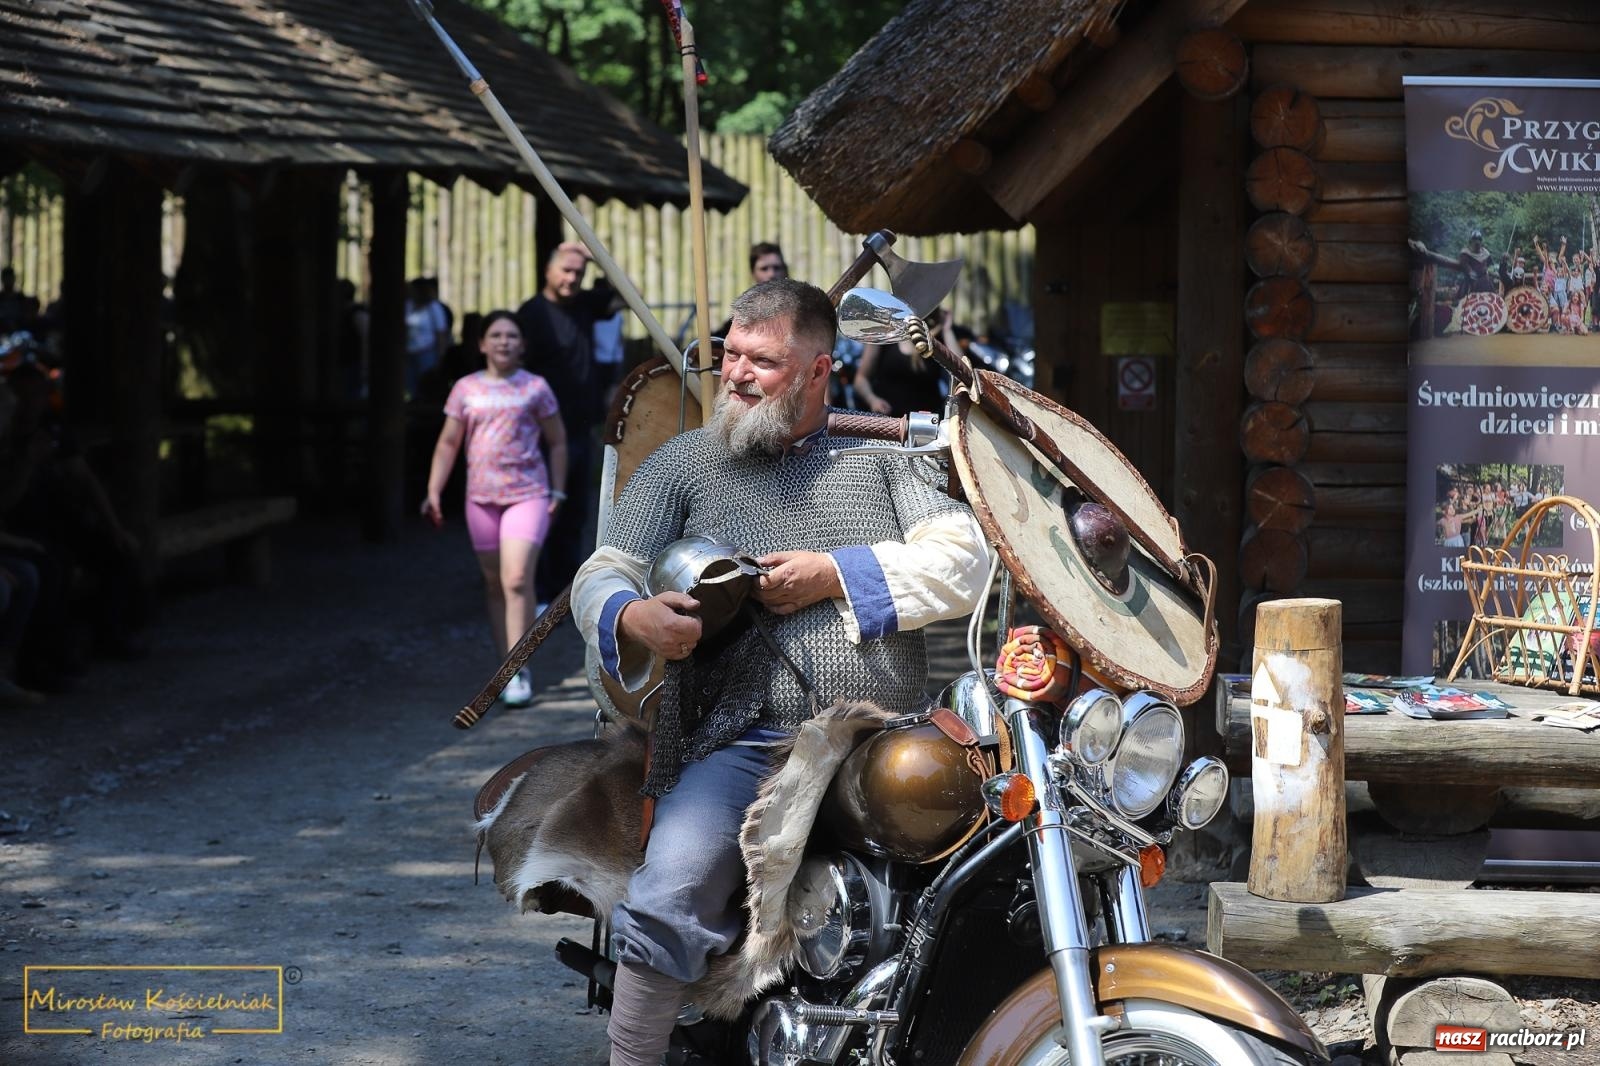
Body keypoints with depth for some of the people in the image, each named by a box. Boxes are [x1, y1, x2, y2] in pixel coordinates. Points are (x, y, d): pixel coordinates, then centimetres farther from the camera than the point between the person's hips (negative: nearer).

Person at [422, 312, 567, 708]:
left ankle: (519, 671, -13)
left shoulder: (535, 388, 2)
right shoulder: (466, 389, 7)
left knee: (517, 580, -15)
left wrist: (557, 491, 3)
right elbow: (448, 443, 11)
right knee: (494, 584, 8)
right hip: (481, 497, 3)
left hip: (527, 495, -3)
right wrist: (433, 492, 3)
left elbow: (557, 441, 9)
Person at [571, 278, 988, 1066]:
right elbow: (600, 578, 9)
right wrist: (632, 617, -15)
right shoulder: (682, 464, 14)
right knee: (668, 898, -24)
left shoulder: (880, 456, 16)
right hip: (744, 745, -1)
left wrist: (835, 576, -6)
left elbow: (964, 560, 5)